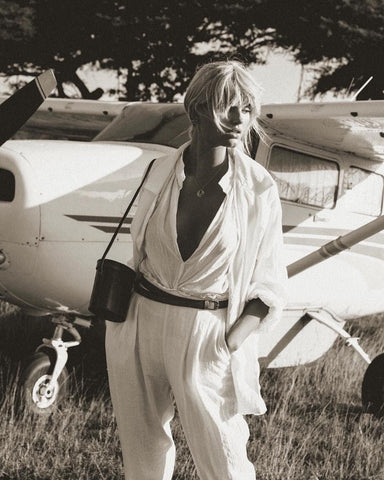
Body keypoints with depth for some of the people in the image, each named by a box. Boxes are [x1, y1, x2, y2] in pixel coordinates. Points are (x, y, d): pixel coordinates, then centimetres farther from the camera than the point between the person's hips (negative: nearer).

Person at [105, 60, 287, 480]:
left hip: (208, 332, -3)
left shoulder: (258, 190, -10)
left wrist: (228, 345, -17)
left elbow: (268, 290, -6)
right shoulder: (161, 172, -2)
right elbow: (137, 247, 10)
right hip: (142, 319, 3)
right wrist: (118, 311, 1)